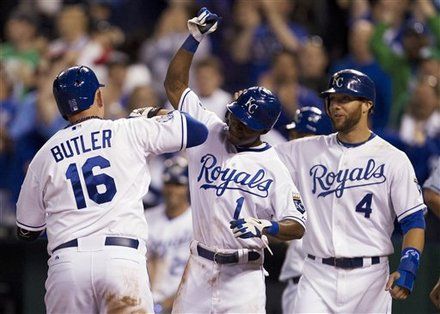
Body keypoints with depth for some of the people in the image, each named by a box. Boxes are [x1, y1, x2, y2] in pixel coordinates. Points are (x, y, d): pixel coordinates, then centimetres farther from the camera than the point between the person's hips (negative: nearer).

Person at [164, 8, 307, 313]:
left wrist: (264, 227, -25)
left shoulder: (273, 167, -3)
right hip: (199, 268, 4)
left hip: (243, 274, -4)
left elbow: (297, 226, -6)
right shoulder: (210, 133, 7)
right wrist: (194, 38, 0)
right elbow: (175, 85, 9)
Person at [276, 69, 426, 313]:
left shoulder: (393, 160, 0)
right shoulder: (306, 151, 10)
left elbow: (414, 222, -3)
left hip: (369, 278, -2)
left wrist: (407, 270, -18)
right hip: (317, 276, 2)